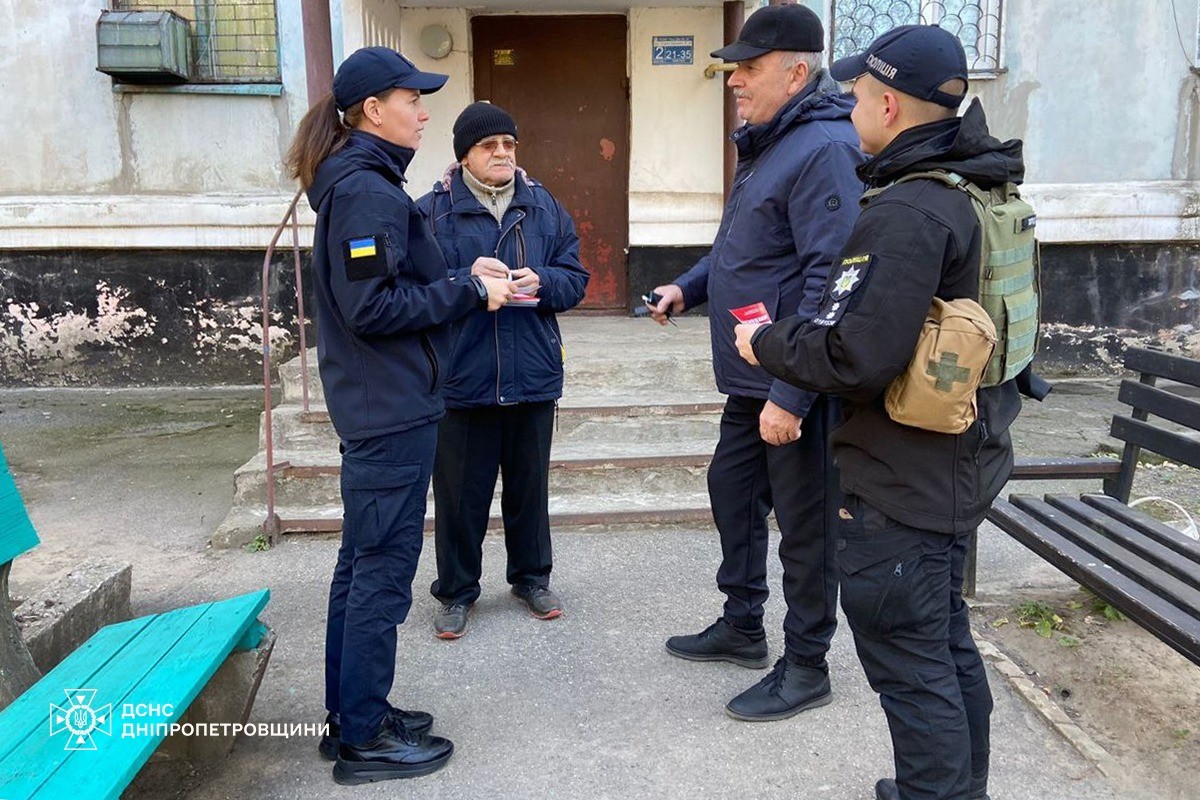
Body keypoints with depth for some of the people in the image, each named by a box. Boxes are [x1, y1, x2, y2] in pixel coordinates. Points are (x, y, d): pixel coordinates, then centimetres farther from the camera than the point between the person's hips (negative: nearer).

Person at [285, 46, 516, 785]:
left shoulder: (360, 183, 14)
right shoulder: (367, 190, -16)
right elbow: (373, 308, -22)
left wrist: (463, 284, 5)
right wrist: (470, 293, -14)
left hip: (376, 403, 10)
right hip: (392, 407, -10)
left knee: (363, 562, 16)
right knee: (384, 569, -1)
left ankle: (352, 715, 29)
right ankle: (364, 739, 13)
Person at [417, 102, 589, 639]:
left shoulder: (544, 206, 8)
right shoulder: (433, 210, -3)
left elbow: (575, 278, 7)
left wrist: (541, 282, -14)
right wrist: (467, 279, -23)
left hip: (533, 375, 3)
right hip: (462, 378, -3)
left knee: (530, 484, 16)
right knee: (460, 491, 7)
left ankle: (531, 577, 35)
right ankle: (457, 591, 25)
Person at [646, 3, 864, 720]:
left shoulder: (825, 149, -20)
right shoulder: (768, 144, 13)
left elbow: (830, 279, -27)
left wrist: (791, 393, -28)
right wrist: (688, 288, 12)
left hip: (798, 385, -10)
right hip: (751, 378, 10)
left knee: (803, 525, 4)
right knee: (732, 492, 20)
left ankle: (806, 668, 22)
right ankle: (742, 626, 40)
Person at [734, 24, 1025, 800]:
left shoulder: (906, 213, -23)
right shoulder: (977, 189, 7)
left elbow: (855, 357, -29)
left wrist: (768, 342, -11)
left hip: (903, 481, -10)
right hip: (960, 463, 10)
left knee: (907, 655, 5)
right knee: (946, 635, 23)